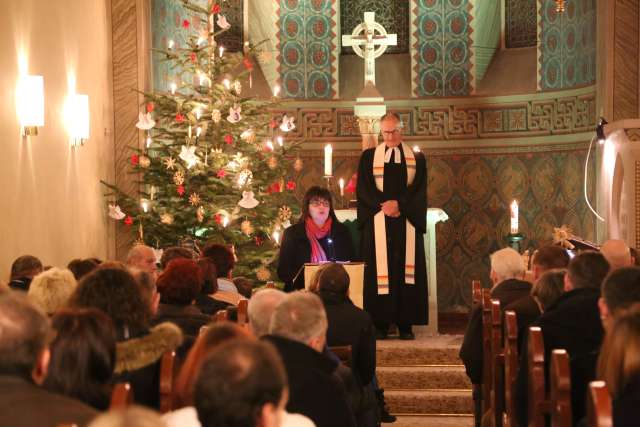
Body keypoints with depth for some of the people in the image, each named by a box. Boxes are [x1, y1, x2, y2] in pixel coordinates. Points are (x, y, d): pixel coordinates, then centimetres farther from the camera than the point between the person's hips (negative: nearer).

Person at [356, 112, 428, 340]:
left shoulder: (417, 158, 11)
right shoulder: (368, 157, 10)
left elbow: (419, 191, 3)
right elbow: (363, 189, 2)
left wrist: (399, 205, -12)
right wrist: (383, 205, -12)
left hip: (407, 223, 1)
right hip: (378, 223, 0)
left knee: (406, 270, -3)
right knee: (380, 272, -4)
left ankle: (405, 324, -1)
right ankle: (380, 325, -3)